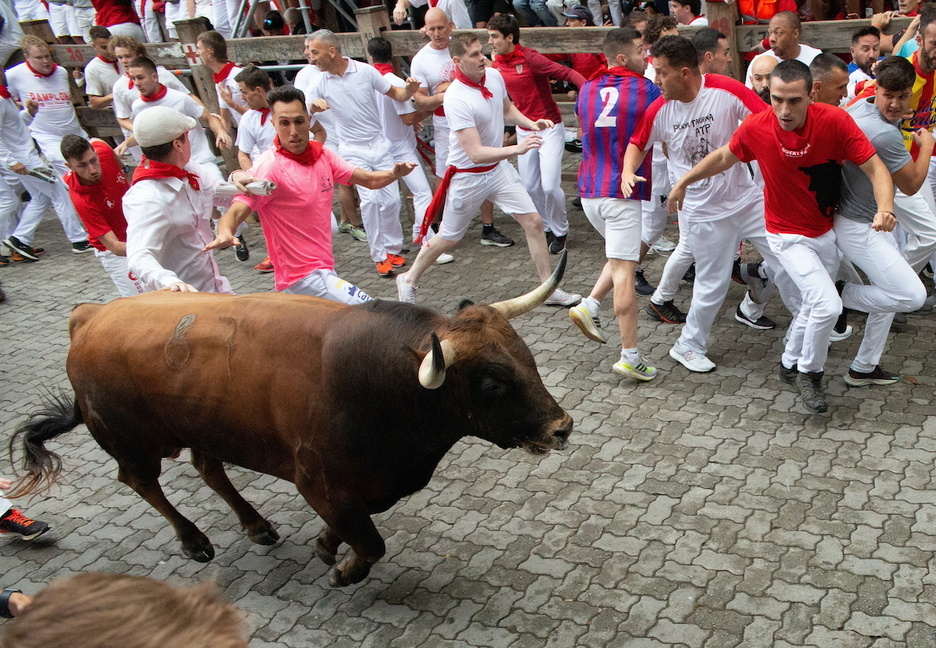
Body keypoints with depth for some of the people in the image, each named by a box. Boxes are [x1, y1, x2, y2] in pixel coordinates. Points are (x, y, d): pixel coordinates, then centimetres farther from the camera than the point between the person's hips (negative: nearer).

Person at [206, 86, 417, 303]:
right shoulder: (270, 167, -18)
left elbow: (369, 179, 6)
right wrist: (225, 234, -48)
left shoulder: (321, 153, 2)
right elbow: (235, 213, -25)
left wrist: (394, 174, -15)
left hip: (324, 267, 8)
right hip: (306, 276, -8)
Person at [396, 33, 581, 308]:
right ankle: (409, 280, 33)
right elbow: (476, 154, -34)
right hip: (467, 177, -6)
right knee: (448, 239, 9)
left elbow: (507, 108, 17)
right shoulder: (456, 99, -29)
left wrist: (530, 123, -1)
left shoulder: (494, 75, -6)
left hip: (498, 168, 6)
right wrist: (517, 149, -43)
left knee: (533, 222, 1)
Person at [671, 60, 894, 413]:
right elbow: (724, 157, 1)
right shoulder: (755, 128, -20)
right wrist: (683, 181, 7)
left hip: (828, 230, 3)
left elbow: (875, 168, -19)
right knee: (828, 305, -18)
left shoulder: (835, 120, -21)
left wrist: (885, 208, -37)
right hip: (789, 235, -3)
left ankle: (790, 365, 45)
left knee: (812, 306, 18)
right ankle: (809, 373, 7)